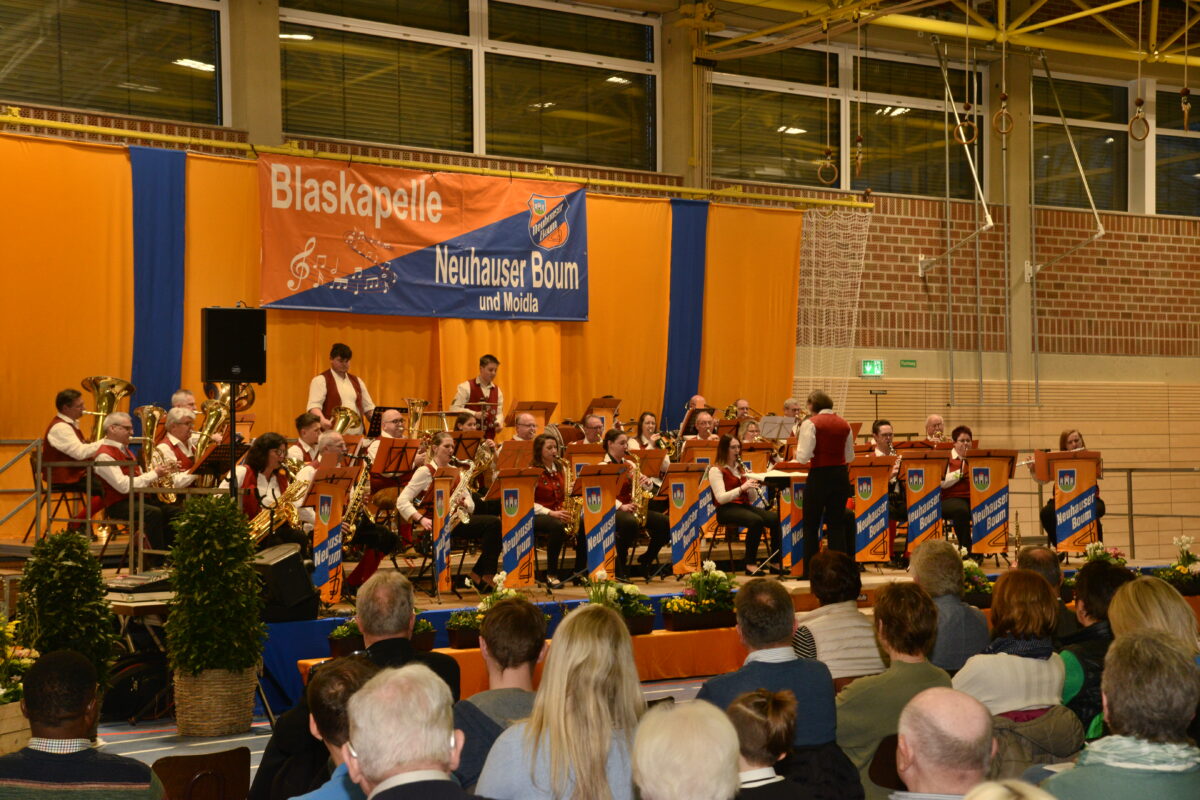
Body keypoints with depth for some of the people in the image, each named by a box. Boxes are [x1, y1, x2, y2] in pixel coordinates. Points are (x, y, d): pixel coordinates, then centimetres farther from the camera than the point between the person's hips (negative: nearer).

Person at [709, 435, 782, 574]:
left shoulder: (740, 468, 20)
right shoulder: (716, 470, -3)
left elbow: (751, 499, 17)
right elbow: (721, 498, -17)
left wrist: (753, 487, -5)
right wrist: (742, 488, -26)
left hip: (745, 506, 7)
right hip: (727, 510, -7)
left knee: (775, 518, -18)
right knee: (756, 520, -34)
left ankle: (775, 562, -16)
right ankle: (750, 564, -26)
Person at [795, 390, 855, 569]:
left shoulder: (810, 424, -10)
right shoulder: (844, 424, 5)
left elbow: (803, 457, -15)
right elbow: (850, 457, 12)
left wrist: (798, 443, 4)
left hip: (819, 475, -4)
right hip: (841, 474, 5)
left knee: (811, 524, 6)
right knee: (837, 523, 11)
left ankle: (810, 571, 6)